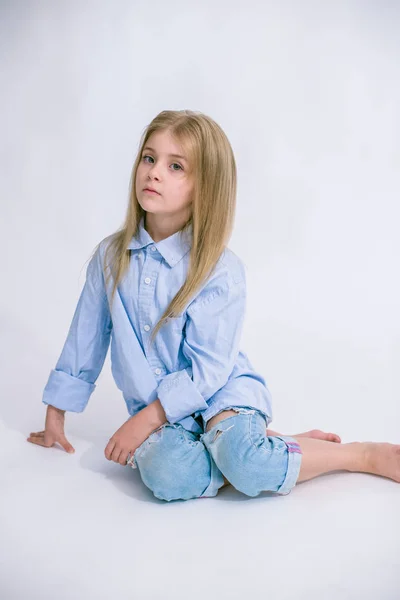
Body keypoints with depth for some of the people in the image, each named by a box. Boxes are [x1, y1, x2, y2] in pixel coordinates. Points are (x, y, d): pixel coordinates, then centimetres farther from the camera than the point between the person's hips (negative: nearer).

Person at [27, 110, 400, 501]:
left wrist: (143, 421, -17)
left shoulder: (222, 271, -15)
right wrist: (55, 416, 15)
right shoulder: (111, 256, -1)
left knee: (244, 461, -33)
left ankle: (368, 454, -8)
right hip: (160, 412, 3)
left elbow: (206, 372, -15)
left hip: (222, 391, -3)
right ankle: (260, 443, -5)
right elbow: (85, 339, 9)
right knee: (167, 475, -30)